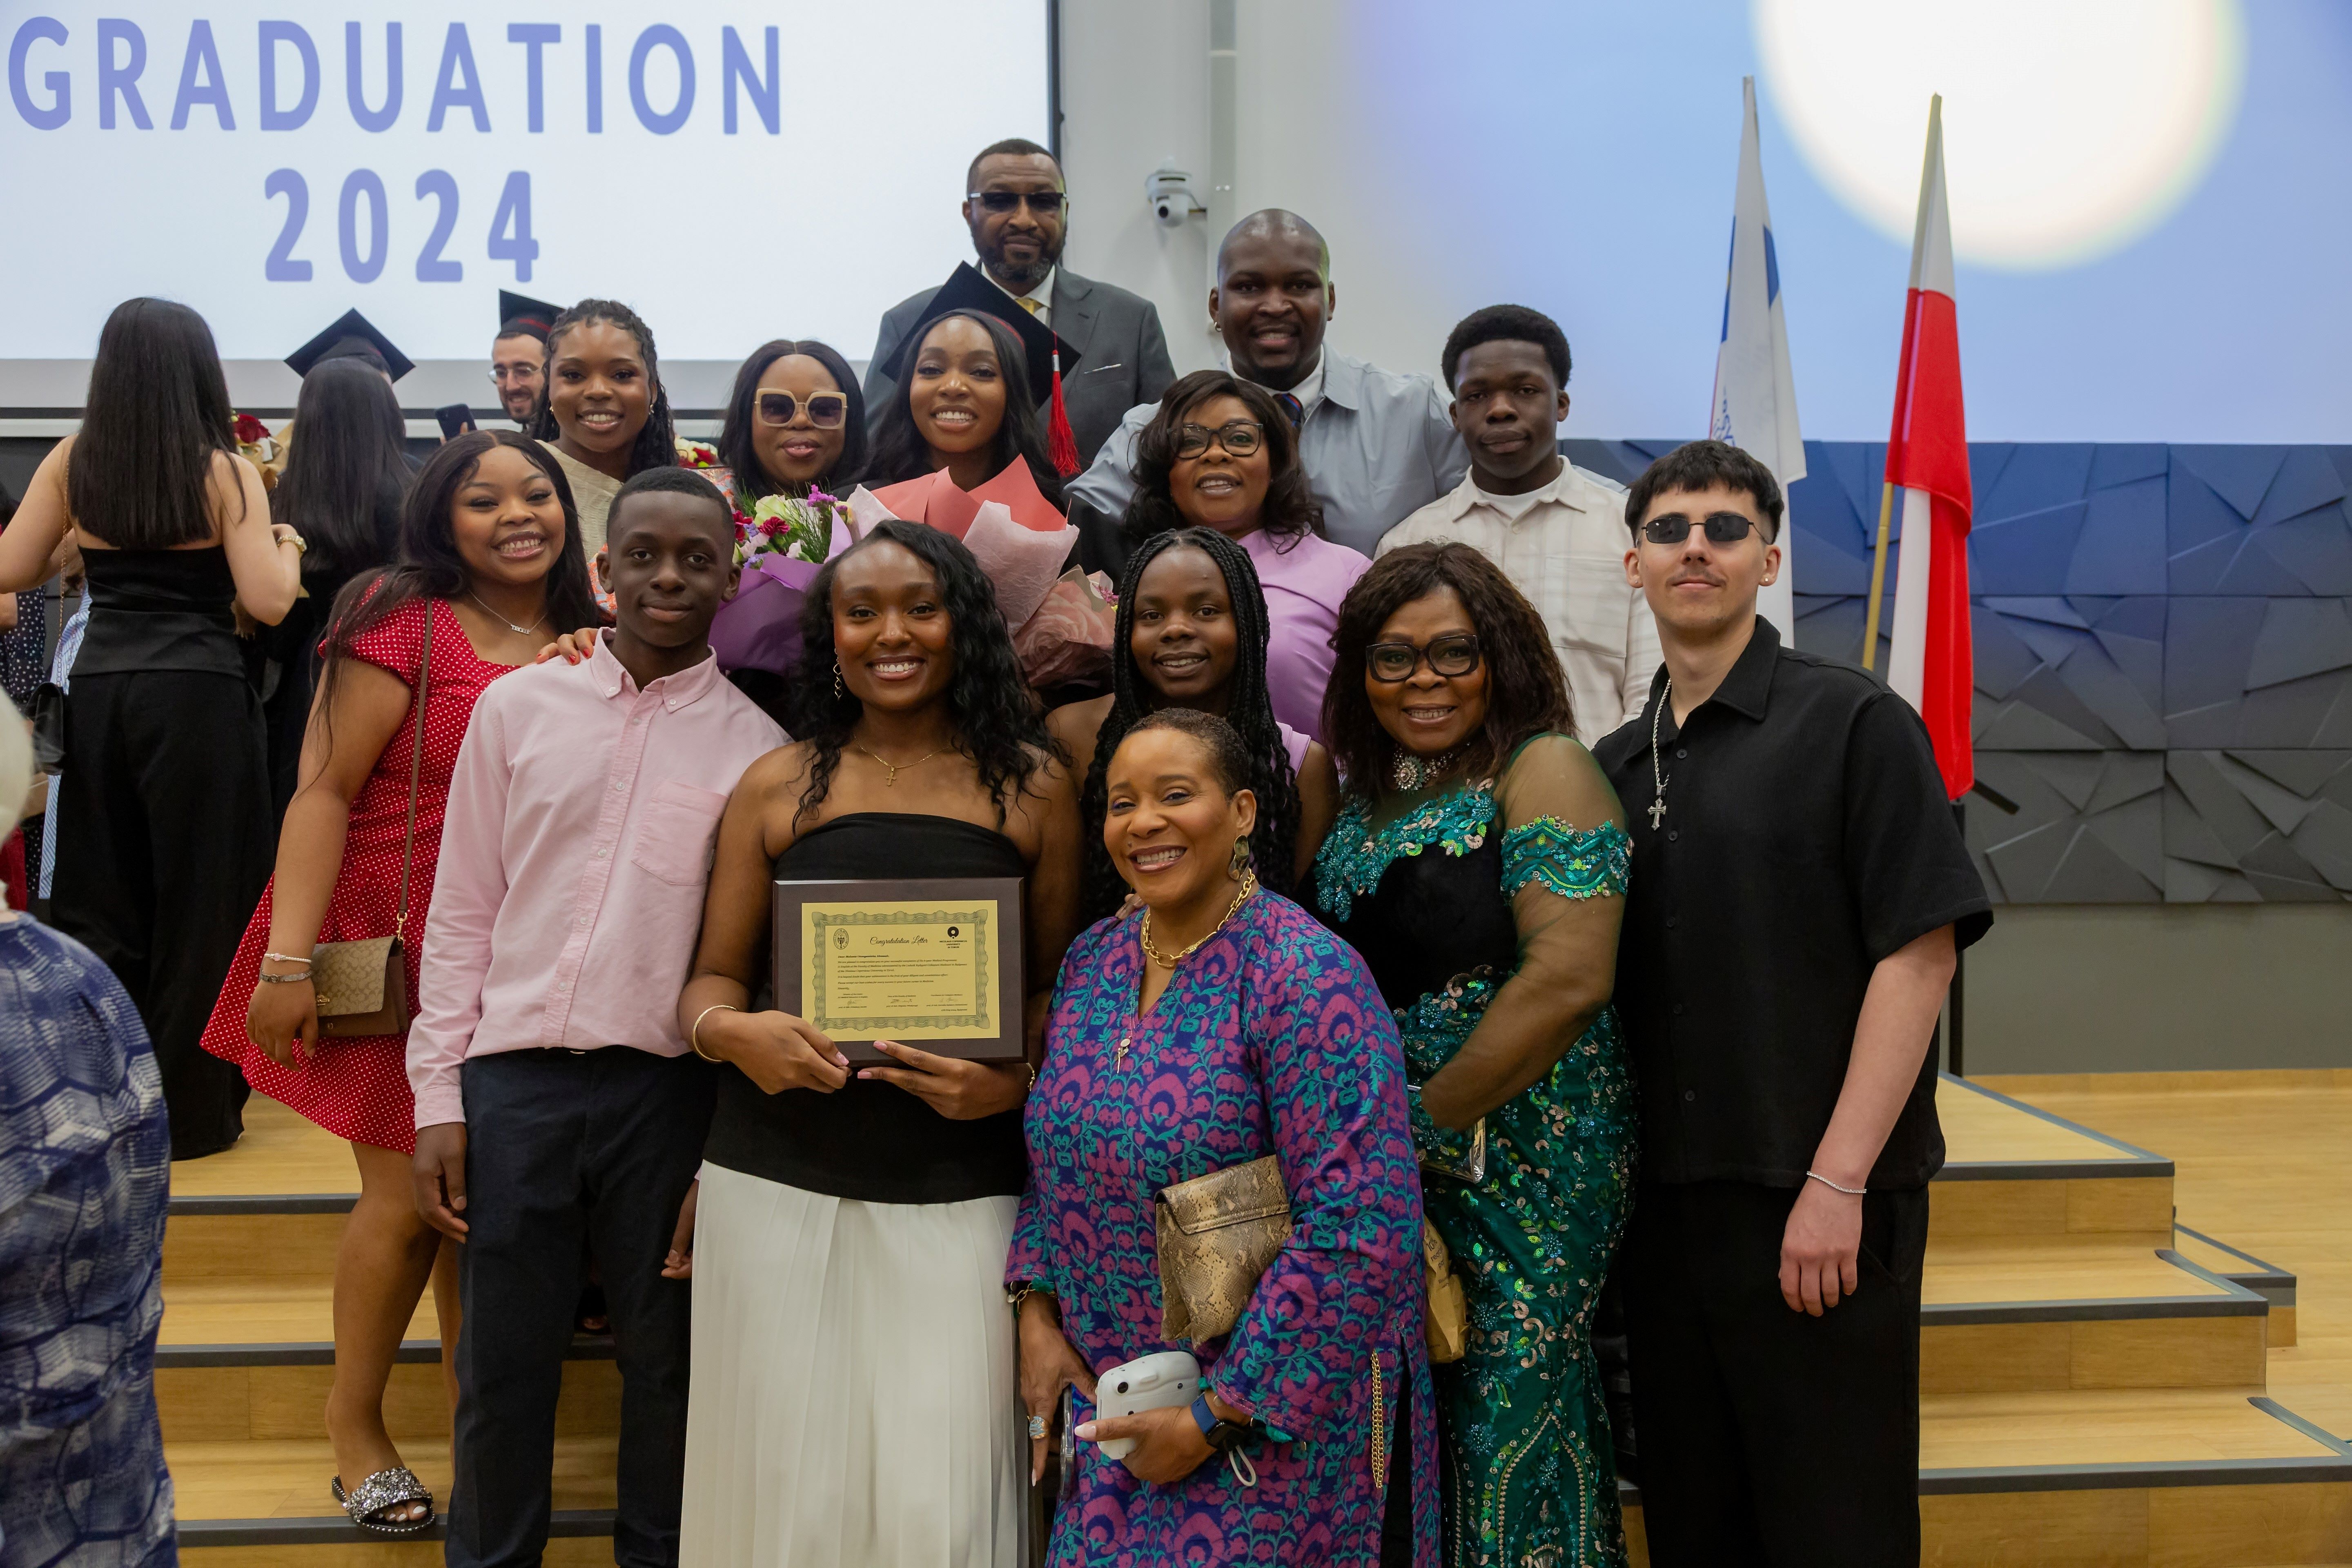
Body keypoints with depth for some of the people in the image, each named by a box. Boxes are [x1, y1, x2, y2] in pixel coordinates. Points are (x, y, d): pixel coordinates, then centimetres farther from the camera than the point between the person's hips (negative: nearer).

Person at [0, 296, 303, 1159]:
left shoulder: (73, 461, 4)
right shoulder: (224, 471, -5)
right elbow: (268, 602, -10)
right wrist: (287, 546, 10)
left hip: (98, 689, 4)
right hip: (198, 693, -4)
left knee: (98, 898, 13)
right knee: (197, 902, 6)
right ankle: (193, 1110, 13)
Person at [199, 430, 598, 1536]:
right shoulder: (404, 624, -8)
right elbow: (323, 793, -13)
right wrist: (288, 960, -19)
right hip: (402, 956, -5)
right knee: (406, 1194, -1)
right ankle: (355, 1431, 19)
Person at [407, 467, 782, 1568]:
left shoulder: (756, 747, 0)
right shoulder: (519, 707, 4)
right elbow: (463, 913, 6)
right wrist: (438, 1099, 1)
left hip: (667, 1088, -1)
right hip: (513, 1078, 1)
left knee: (665, 1364, 11)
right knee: (501, 1368, 9)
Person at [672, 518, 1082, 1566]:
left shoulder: (1032, 784, 7)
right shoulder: (777, 788, 8)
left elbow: (1059, 982, 10)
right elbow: (713, 978, 11)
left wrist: (1016, 1081, -10)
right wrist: (732, 1032, -12)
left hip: (958, 1193, -1)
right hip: (779, 1179, 1)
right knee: (787, 1477, 4)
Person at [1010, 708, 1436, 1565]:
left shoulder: (1306, 975, -18)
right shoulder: (1090, 962, 4)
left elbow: (1361, 1229, -23)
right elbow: (1051, 1158, 15)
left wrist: (1219, 1416, -20)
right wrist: (1037, 1310, 0)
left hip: (1278, 1421, -6)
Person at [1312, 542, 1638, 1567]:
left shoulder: (1542, 771, -8)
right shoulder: (1363, 792, 13)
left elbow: (1568, 979, -18)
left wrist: (1424, 1125, -15)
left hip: (1520, 1163, -6)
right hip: (1387, 1173, 6)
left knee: (1507, 1413, -3)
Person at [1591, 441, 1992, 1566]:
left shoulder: (1850, 723, -4)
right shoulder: (1616, 765, 13)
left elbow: (1919, 954, -11)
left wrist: (1838, 1185, -17)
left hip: (1824, 1214, -5)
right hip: (1664, 1206, 5)